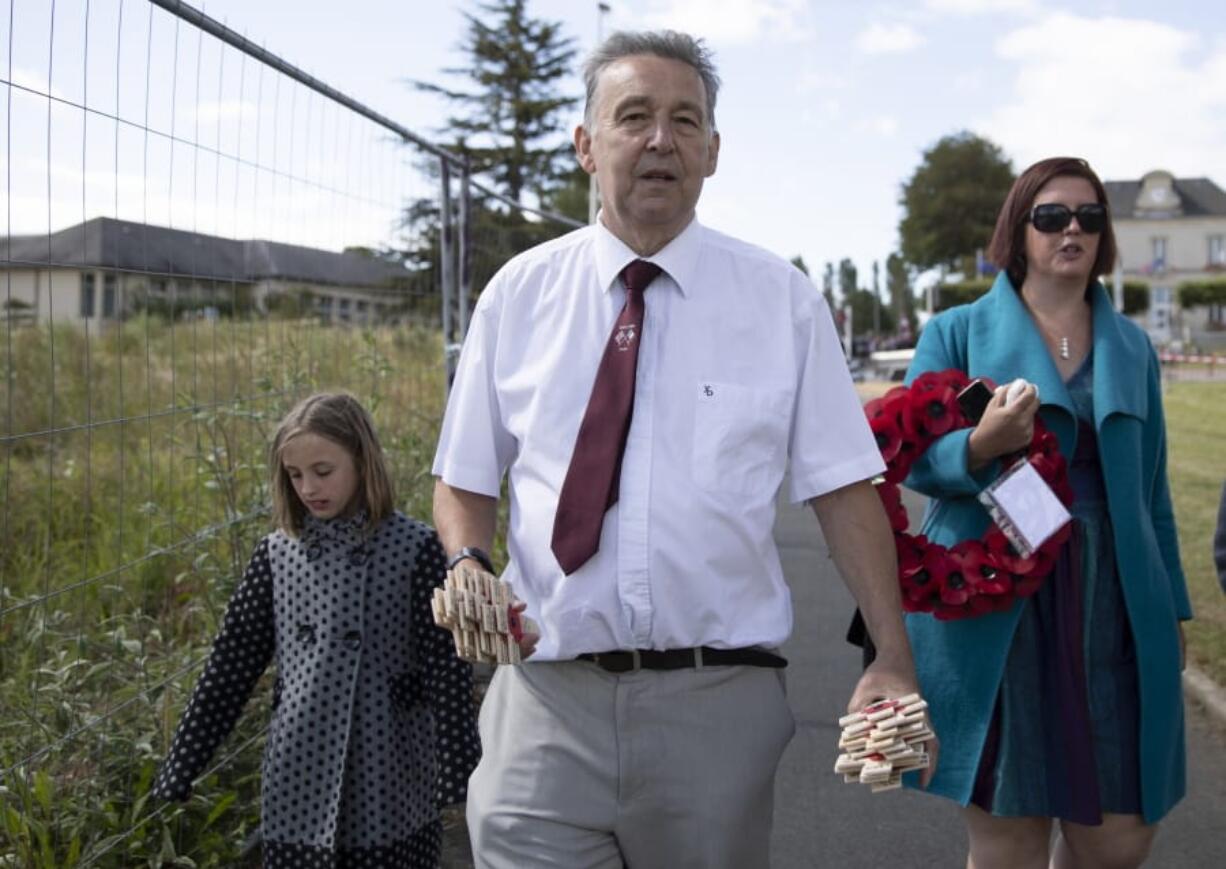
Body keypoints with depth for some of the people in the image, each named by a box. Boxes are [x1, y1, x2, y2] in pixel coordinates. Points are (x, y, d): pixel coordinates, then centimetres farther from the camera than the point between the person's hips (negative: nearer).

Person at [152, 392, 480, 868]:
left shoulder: (414, 549, -6)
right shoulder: (277, 554, 3)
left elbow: (446, 668, -6)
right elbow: (230, 666, 6)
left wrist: (460, 773, -8)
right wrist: (178, 771, 6)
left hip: (389, 783, -2)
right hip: (299, 781, 3)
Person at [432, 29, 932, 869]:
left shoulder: (781, 298, 1)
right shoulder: (518, 293, 5)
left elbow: (844, 489, 0)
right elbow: (466, 479, 10)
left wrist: (894, 658, -9)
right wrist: (468, 563, -11)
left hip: (718, 700, 0)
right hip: (547, 691, 1)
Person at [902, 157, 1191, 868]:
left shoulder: (1131, 346, 13)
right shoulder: (958, 332, 2)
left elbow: (1150, 488, 16)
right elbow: (915, 458, -3)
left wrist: (1172, 610, 14)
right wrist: (980, 446, -24)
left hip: (1109, 610, 3)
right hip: (995, 615, -3)